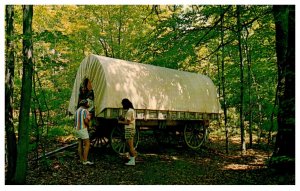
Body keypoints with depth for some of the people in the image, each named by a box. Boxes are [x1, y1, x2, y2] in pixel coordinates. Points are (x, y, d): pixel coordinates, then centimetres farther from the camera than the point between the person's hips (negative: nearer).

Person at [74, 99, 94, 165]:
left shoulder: (77, 111, 14)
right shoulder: (85, 110, -14)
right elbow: (86, 121, -24)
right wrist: (88, 125, 0)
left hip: (77, 129, 9)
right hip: (83, 129, -9)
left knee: (80, 145, 10)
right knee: (87, 145, -5)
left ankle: (82, 160, 14)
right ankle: (85, 161, -7)